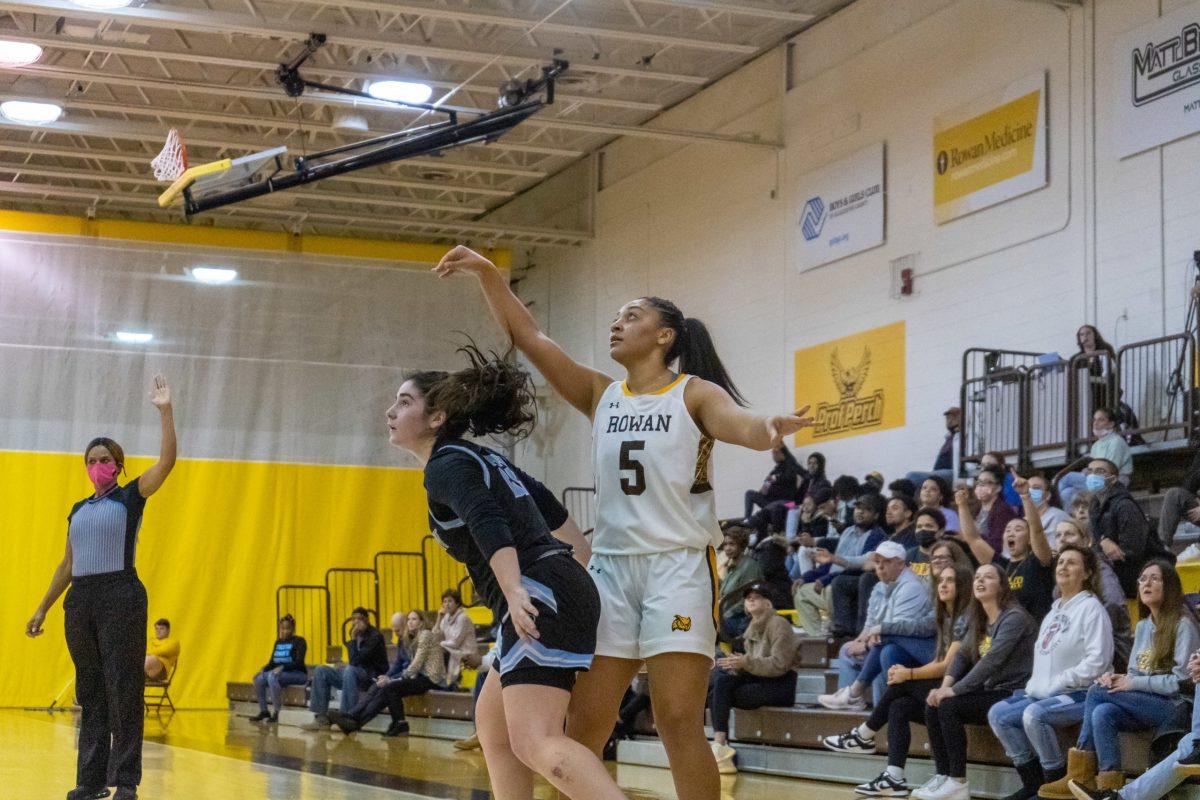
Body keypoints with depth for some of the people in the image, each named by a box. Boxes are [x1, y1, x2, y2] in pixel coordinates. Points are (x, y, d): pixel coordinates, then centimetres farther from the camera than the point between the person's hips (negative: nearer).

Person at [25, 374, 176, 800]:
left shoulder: (131, 497, 2)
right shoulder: (79, 510, 17)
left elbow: (167, 461, -13)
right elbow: (68, 564, 21)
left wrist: (165, 410, -18)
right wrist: (43, 608, 19)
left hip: (121, 597, -6)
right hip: (81, 600, 6)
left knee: (123, 689, -6)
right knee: (89, 692, 7)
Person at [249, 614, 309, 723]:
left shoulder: (299, 641, -6)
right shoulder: (278, 642, 15)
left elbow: (299, 662, -17)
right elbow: (272, 662, 15)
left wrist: (282, 667, -30)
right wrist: (263, 670, -6)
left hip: (298, 674, -7)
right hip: (282, 673, 7)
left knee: (272, 676, -34)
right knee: (258, 678, -18)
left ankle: (277, 712, -30)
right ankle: (263, 711, -9)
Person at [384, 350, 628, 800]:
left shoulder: (445, 467, -5)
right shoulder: (480, 458, 23)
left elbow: (489, 523, -24)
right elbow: (554, 512, 27)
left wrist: (514, 591, -35)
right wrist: (588, 567, 34)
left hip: (541, 598, -10)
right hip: (567, 585, 10)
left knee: (535, 743, -21)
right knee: (492, 726, 18)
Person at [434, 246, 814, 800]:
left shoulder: (695, 394, 1)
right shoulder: (600, 395, 13)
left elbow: (739, 424, -19)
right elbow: (526, 336, 8)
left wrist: (769, 430, -43)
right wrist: (486, 273, -3)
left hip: (679, 567, -5)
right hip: (611, 566, 5)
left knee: (678, 722, -11)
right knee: (583, 725, 3)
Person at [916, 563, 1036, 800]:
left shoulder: (1013, 617, -14)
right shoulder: (980, 621, 15)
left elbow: (992, 660, -22)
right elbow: (962, 655, 10)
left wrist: (955, 690, -24)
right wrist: (945, 686, -9)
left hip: (1012, 694, -9)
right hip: (989, 692, 9)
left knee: (949, 706, -23)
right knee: (932, 706, -8)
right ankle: (942, 776, -7)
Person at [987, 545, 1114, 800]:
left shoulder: (1091, 608, -5)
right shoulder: (1054, 611, 21)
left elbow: (1097, 662, -15)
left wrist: (1056, 684, -16)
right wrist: (1034, 686, 6)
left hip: (1081, 694, -8)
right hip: (1044, 694, 8)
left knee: (1034, 714, -32)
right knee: (997, 714, -9)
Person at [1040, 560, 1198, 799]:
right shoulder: (1143, 626, 19)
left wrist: (1133, 683, -16)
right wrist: (1119, 678, -6)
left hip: (1173, 706, -7)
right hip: (1143, 705, 7)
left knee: (1097, 692, -24)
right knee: (1102, 713, -26)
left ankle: (1081, 775, -21)